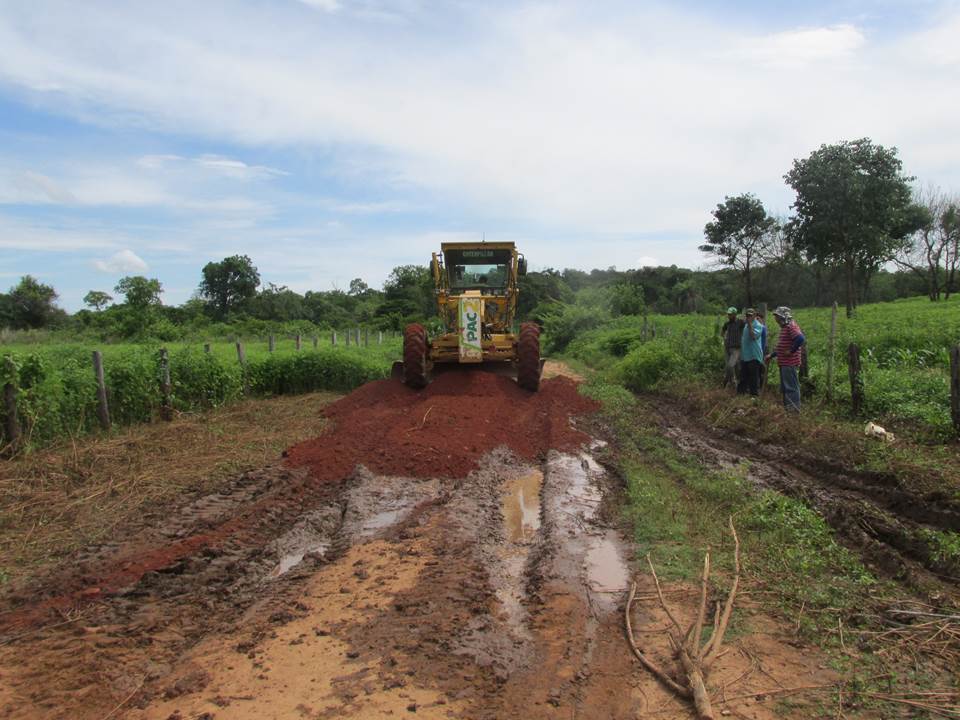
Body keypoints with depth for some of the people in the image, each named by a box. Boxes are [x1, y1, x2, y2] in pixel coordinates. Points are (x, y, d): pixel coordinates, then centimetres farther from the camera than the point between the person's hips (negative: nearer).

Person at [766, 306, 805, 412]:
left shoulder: (791, 326, -14)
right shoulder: (784, 327, 17)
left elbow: (801, 339, -30)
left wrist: (791, 351, -22)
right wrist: (771, 355, 23)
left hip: (790, 363, -11)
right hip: (784, 363, 11)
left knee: (791, 386, -6)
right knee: (785, 386, 16)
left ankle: (794, 408, -1)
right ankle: (787, 406, 25)